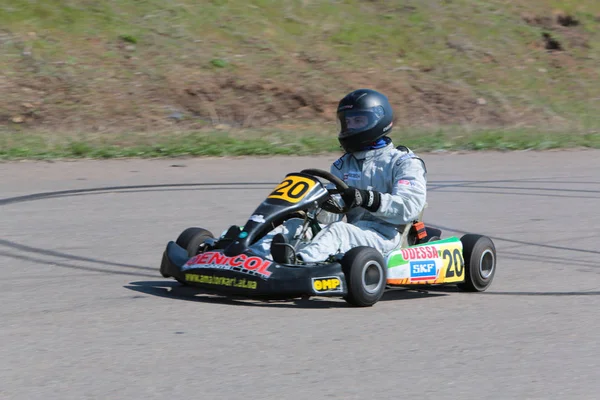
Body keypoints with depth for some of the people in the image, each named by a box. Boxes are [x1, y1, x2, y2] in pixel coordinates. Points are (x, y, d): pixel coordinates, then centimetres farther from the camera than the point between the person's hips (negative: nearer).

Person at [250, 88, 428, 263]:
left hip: (383, 235, -6)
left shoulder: (405, 163, 4)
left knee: (338, 230, -35)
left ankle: (295, 264, -63)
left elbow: (409, 207, -14)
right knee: (295, 225, -15)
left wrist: (366, 198, -28)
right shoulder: (343, 165, 23)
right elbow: (330, 216, 12)